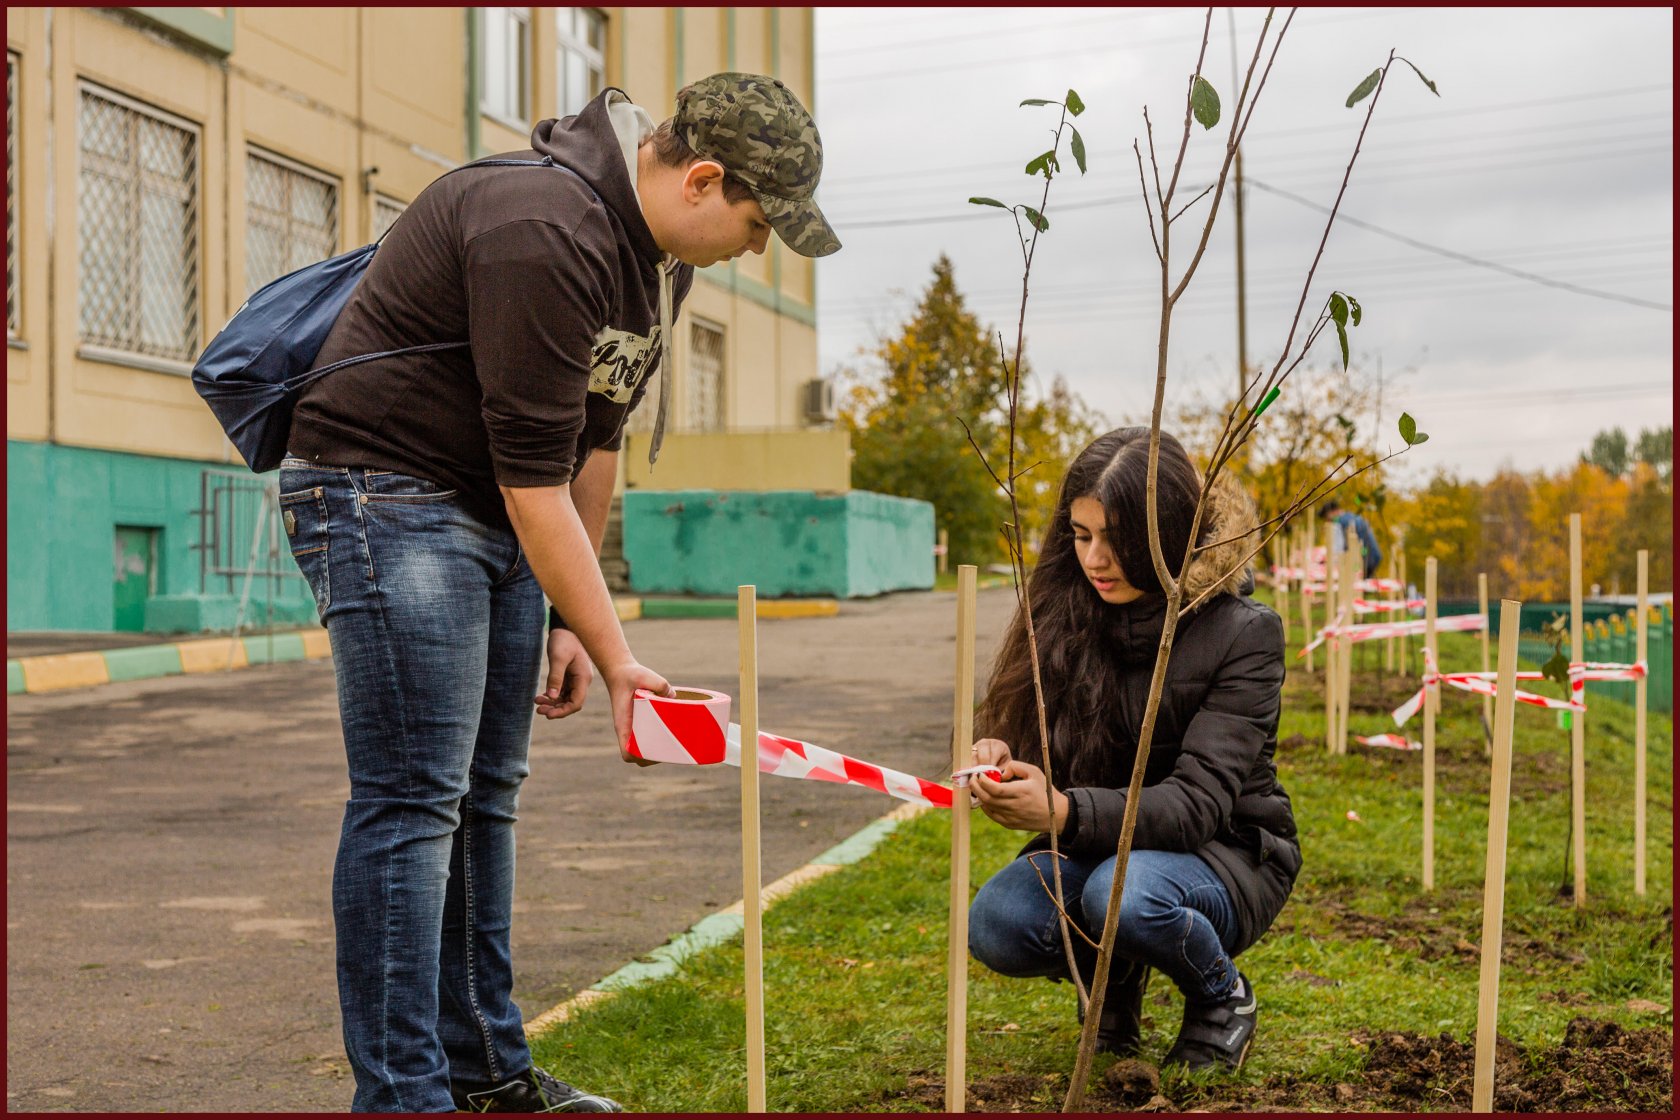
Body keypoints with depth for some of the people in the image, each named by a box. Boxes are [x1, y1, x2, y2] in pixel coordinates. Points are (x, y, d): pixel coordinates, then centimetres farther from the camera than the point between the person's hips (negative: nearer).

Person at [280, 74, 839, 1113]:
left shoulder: (662, 248, 5)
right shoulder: (544, 231, -26)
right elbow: (535, 475, -25)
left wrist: (573, 622, 11)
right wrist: (615, 653, -20)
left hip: (496, 513, 10)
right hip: (387, 491, -9)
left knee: (485, 793, 11)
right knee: (413, 798, -11)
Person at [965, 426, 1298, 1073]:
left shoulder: (1242, 634, -17)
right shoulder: (1070, 612, -5)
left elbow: (1198, 801, -25)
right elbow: (1032, 730, 2)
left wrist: (1067, 812, -41)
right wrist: (1000, 757, -24)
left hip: (1224, 855, -3)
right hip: (1099, 844, 4)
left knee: (1125, 895, -36)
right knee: (995, 925, -26)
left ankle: (1222, 997, -2)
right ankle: (1112, 974, 9)